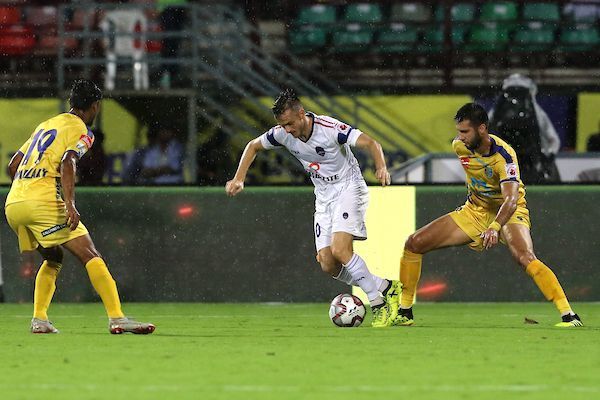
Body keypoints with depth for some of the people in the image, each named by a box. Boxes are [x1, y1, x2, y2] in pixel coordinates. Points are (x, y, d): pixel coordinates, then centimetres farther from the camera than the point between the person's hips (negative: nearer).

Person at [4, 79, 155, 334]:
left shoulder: (46, 125, 26)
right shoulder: (80, 130, 3)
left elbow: (13, 165, 28)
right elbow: (67, 163, -16)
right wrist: (70, 205, -27)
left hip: (13, 203, 8)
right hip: (43, 202, -8)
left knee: (53, 259, 26)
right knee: (91, 256, -9)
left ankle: (39, 320, 15)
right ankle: (116, 318, -21)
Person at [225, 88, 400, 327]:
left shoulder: (330, 129, -24)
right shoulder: (283, 134, -7)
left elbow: (370, 144, -26)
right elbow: (253, 146, 11)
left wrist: (381, 168, -44)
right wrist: (238, 179, 1)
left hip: (348, 189, -6)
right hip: (323, 197, 6)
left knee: (340, 250, -26)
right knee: (327, 264, -6)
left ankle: (379, 304, -13)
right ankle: (385, 288, 9)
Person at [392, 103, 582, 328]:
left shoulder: (503, 155, -29)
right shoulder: (460, 146, -10)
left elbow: (511, 200, -42)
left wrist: (495, 227, -58)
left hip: (507, 213, -6)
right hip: (474, 211, 6)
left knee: (525, 258, -36)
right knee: (414, 244, -4)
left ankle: (569, 316, -33)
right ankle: (404, 313, 7)